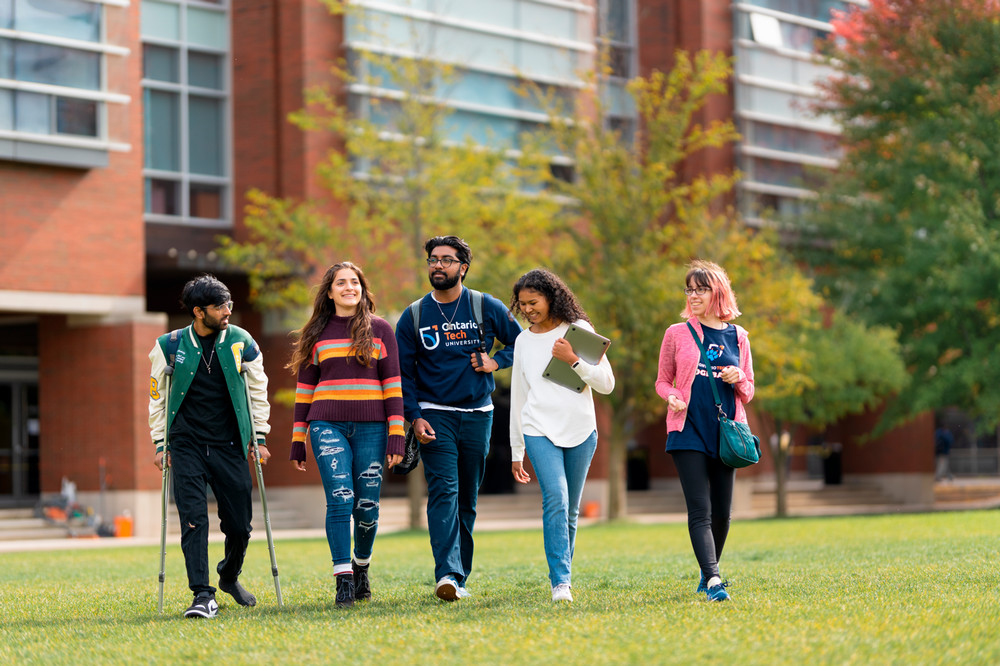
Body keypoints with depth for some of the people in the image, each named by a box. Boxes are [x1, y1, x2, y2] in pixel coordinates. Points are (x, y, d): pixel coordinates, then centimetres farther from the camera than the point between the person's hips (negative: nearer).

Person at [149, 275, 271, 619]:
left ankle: (230, 577, 32)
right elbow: (157, 396, 10)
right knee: (193, 521, -12)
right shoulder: (170, 346, -1)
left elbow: (258, 391, 12)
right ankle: (203, 596, -11)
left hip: (229, 445, 2)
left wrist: (260, 437, 9)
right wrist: (160, 443, 7)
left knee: (239, 525, 5)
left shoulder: (241, 342, 2)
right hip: (187, 445, -1)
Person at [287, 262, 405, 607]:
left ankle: (361, 566, 26)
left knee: (367, 505, 0)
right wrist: (297, 442, 9)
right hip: (328, 426, 0)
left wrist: (396, 434, -4)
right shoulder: (317, 335, 11)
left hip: (371, 427, 0)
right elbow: (304, 389, 13)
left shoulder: (380, 330, 8)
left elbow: (393, 384, 4)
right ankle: (343, 578, -12)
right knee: (340, 499, -14)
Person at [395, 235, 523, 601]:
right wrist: (414, 417, -8)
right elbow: (403, 373, 4)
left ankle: (460, 577, 15)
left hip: (477, 416, 2)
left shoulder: (487, 308, 3)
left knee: (467, 499, 7)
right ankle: (447, 575, -26)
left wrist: (496, 361, -7)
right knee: (443, 491, -16)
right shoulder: (413, 316, 2)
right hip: (434, 416, -2)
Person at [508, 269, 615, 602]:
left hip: (581, 431, 0)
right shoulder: (523, 341, 13)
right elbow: (518, 397, 19)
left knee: (570, 510, 4)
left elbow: (607, 383, 1)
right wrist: (516, 451, 19)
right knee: (556, 499, -18)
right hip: (540, 431, 0)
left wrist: (574, 360, -12)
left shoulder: (579, 330, 5)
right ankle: (560, 582, -22)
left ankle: (563, 575, 18)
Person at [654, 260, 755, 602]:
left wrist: (738, 378, -8)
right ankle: (713, 580, -19)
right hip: (689, 431, -2)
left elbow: (748, 394, 15)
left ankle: (708, 573, 27)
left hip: (725, 431, 3)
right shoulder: (677, 334, 5)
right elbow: (662, 381, 11)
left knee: (722, 512, 7)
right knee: (700, 510, -12)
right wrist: (671, 397, -11)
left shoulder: (737, 337, 10)